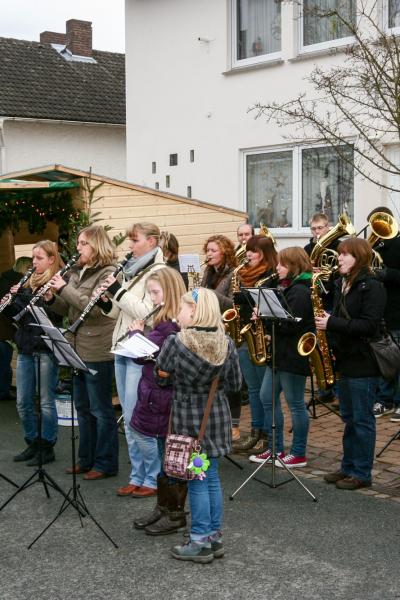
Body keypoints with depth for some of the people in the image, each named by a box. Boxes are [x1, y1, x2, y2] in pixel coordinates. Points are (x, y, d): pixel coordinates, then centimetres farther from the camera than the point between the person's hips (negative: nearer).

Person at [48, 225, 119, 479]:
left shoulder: (108, 273, -12)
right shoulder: (78, 271, 13)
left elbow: (93, 307, -22)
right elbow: (70, 310, 17)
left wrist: (64, 288, -19)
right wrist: (52, 298, -2)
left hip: (98, 351, -8)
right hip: (80, 349, 9)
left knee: (101, 409, 0)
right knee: (83, 407, 15)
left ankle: (106, 464, 11)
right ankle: (87, 460, 26)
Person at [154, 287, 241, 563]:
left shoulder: (175, 343, -17)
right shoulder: (227, 344, -5)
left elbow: (161, 377, -4)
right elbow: (235, 385, 4)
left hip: (188, 418, -4)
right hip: (217, 416, 4)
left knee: (197, 480, 4)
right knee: (212, 476, 15)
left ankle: (201, 542, 10)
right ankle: (215, 536, 24)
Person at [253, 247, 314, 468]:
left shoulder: (300, 291, -16)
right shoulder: (287, 287, 15)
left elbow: (291, 325, -23)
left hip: (293, 355, -10)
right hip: (279, 352, 10)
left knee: (295, 404, 0)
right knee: (267, 398, 12)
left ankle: (298, 454, 12)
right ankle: (276, 449, 21)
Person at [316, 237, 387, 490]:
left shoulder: (372, 287, -14)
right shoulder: (342, 284, 12)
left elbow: (369, 326, -22)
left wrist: (332, 323, -22)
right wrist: (325, 322, 0)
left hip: (363, 364, -8)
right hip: (345, 360, 8)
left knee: (362, 419, 0)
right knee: (349, 418, 15)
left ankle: (362, 474, 9)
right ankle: (348, 467, 25)